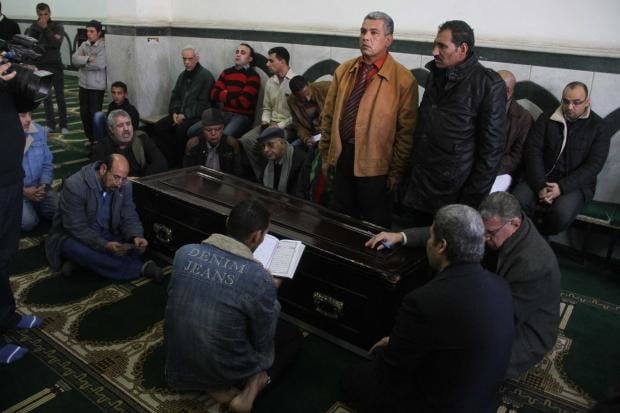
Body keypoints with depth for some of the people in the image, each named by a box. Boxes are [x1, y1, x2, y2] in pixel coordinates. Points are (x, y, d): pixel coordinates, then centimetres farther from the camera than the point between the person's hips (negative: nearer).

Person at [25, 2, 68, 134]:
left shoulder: (57, 26, -3)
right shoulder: (33, 28, 3)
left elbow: (57, 43, -19)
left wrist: (46, 28, -20)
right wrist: (37, 27, -15)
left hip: (55, 66, -2)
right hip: (40, 67, 2)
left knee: (60, 97, 2)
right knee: (46, 97, 8)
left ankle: (63, 125, 10)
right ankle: (50, 124, 16)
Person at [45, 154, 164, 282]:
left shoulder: (125, 186, -8)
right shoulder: (75, 186, -24)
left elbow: (130, 218, -4)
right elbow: (76, 228, -27)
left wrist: (136, 237, -27)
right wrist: (104, 246, -40)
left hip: (105, 235, 5)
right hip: (73, 235, -4)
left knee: (136, 246, -19)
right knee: (77, 249, -38)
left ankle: (80, 262, -17)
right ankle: (140, 267, -28)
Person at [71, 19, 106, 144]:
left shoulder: (104, 46, -11)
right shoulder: (84, 44, 8)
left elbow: (100, 64, -24)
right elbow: (74, 59, -3)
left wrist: (83, 62, -9)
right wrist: (87, 59, -20)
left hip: (97, 86, -6)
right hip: (84, 85, 7)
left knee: (95, 114, -3)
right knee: (84, 113, 12)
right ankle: (90, 139, 27)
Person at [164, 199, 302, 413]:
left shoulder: (184, 252, -13)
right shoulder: (260, 279, -26)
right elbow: (263, 345, -12)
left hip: (179, 361, 5)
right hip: (224, 369, -4)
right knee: (292, 335, 21)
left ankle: (219, 385, 9)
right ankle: (251, 389, -1)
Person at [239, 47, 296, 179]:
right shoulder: (270, 82, 13)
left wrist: (279, 126, -16)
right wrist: (265, 121, -2)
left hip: (288, 126, -7)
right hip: (270, 124, 7)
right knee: (246, 140, -15)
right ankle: (260, 176, -3)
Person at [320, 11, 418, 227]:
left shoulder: (404, 79, -11)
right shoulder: (344, 70, 5)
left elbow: (406, 132, -10)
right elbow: (328, 115, 9)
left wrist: (396, 171, -8)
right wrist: (326, 155, 9)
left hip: (375, 165, -5)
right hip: (341, 157, 5)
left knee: (374, 225, 11)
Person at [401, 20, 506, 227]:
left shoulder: (488, 84, -11)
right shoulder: (434, 75, 10)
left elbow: (492, 147, -11)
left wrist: (473, 199, -12)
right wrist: (412, 168, 11)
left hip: (454, 193, -6)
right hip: (418, 187, 6)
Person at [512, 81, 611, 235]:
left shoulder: (599, 127, 2)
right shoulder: (546, 119, 6)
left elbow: (594, 164, -6)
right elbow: (533, 151, -4)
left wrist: (562, 187, -20)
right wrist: (540, 186, -18)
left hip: (575, 184, -1)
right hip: (542, 178, 2)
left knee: (562, 213, -34)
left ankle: (541, 236, -2)